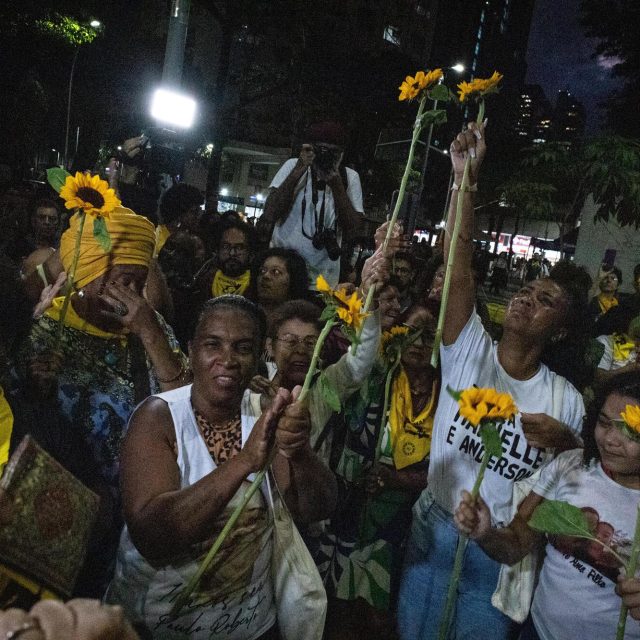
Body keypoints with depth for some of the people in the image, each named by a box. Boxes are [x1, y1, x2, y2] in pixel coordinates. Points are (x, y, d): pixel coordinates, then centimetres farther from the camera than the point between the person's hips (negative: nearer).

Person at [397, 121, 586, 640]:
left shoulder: (566, 399, -6)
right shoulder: (471, 350, -9)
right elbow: (459, 264, -20)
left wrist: (567, 442, -18)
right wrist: (465, 178, -27)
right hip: (434, 531, 1)